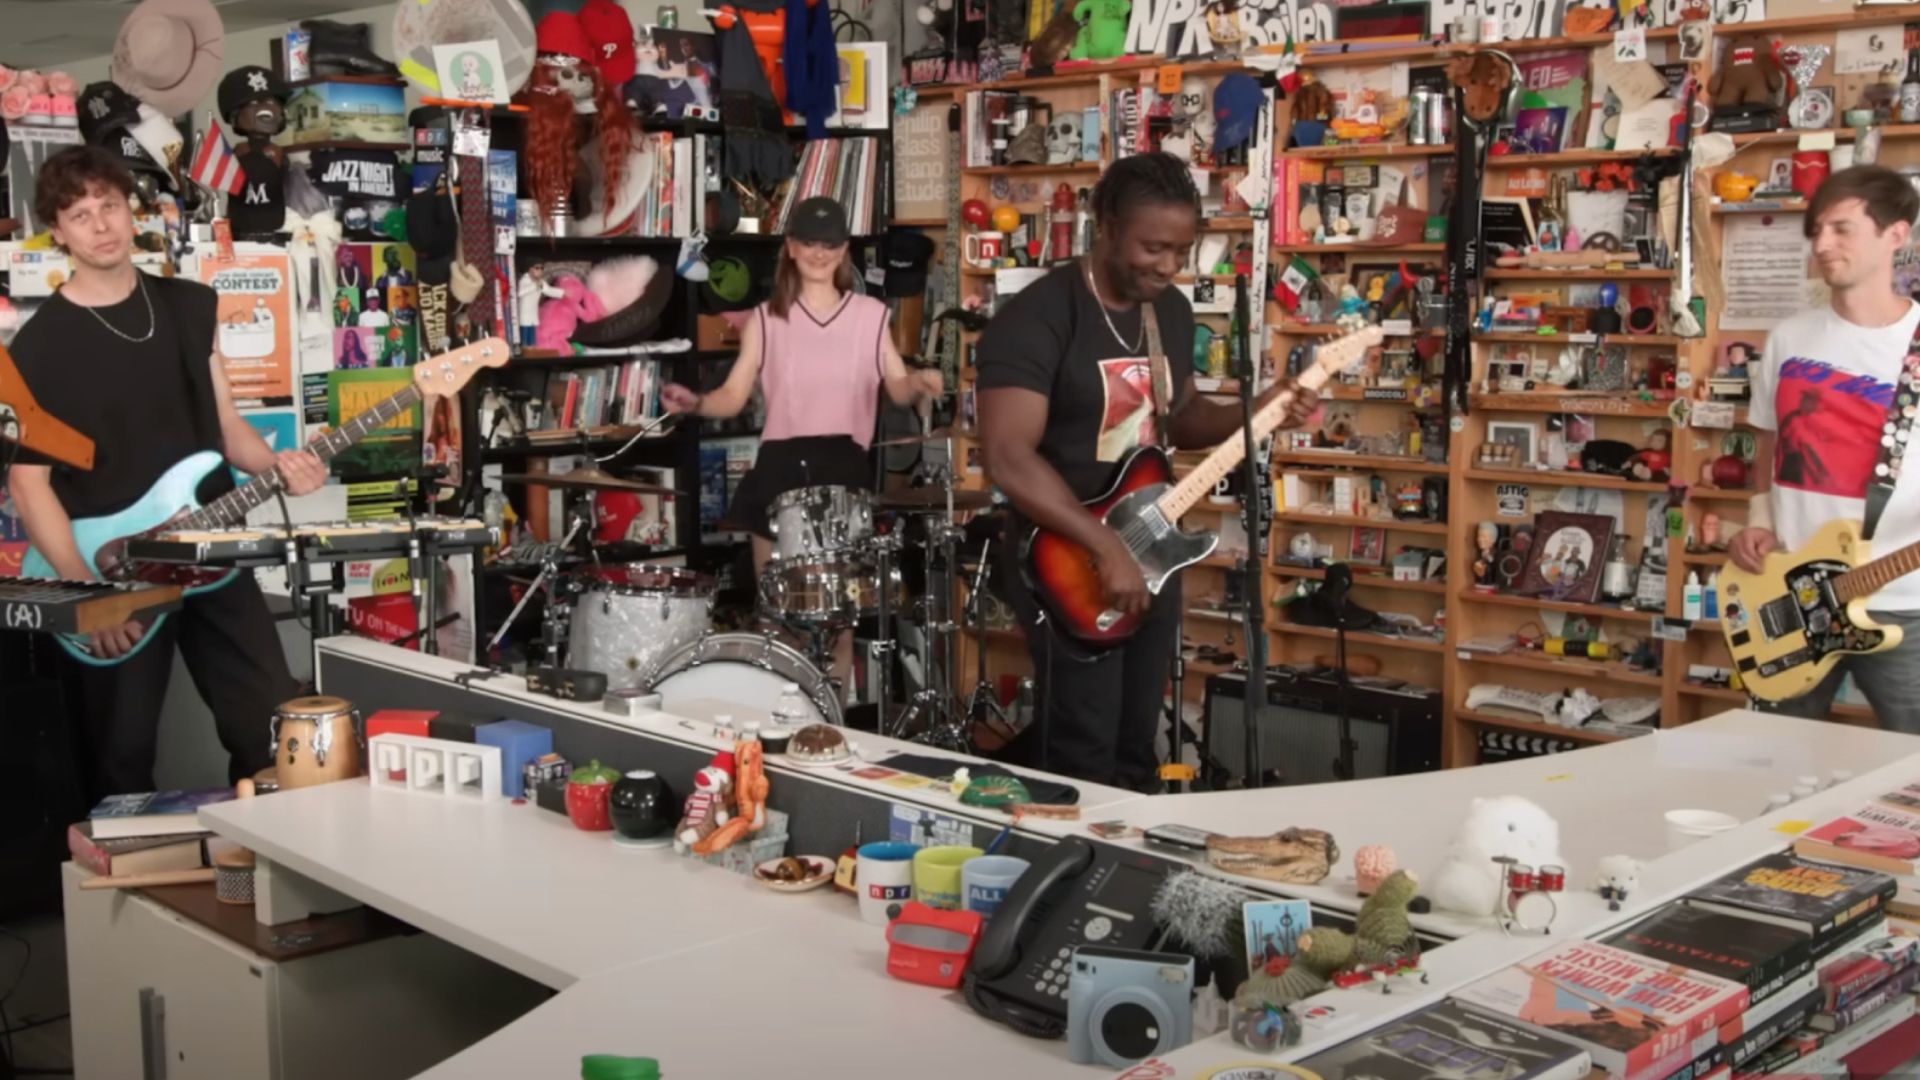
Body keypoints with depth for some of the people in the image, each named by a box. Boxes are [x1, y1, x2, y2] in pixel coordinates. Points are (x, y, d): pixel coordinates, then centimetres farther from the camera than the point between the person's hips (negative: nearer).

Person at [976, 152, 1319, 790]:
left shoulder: (1172, 311, 6)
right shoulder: (1037, 318, -19)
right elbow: (1008, 458, -26)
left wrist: (1258, 411, 0)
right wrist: (1106, 546, -28)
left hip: (1151, 553, 7)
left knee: (1136, 751, 16)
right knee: (1085, 762, -2)